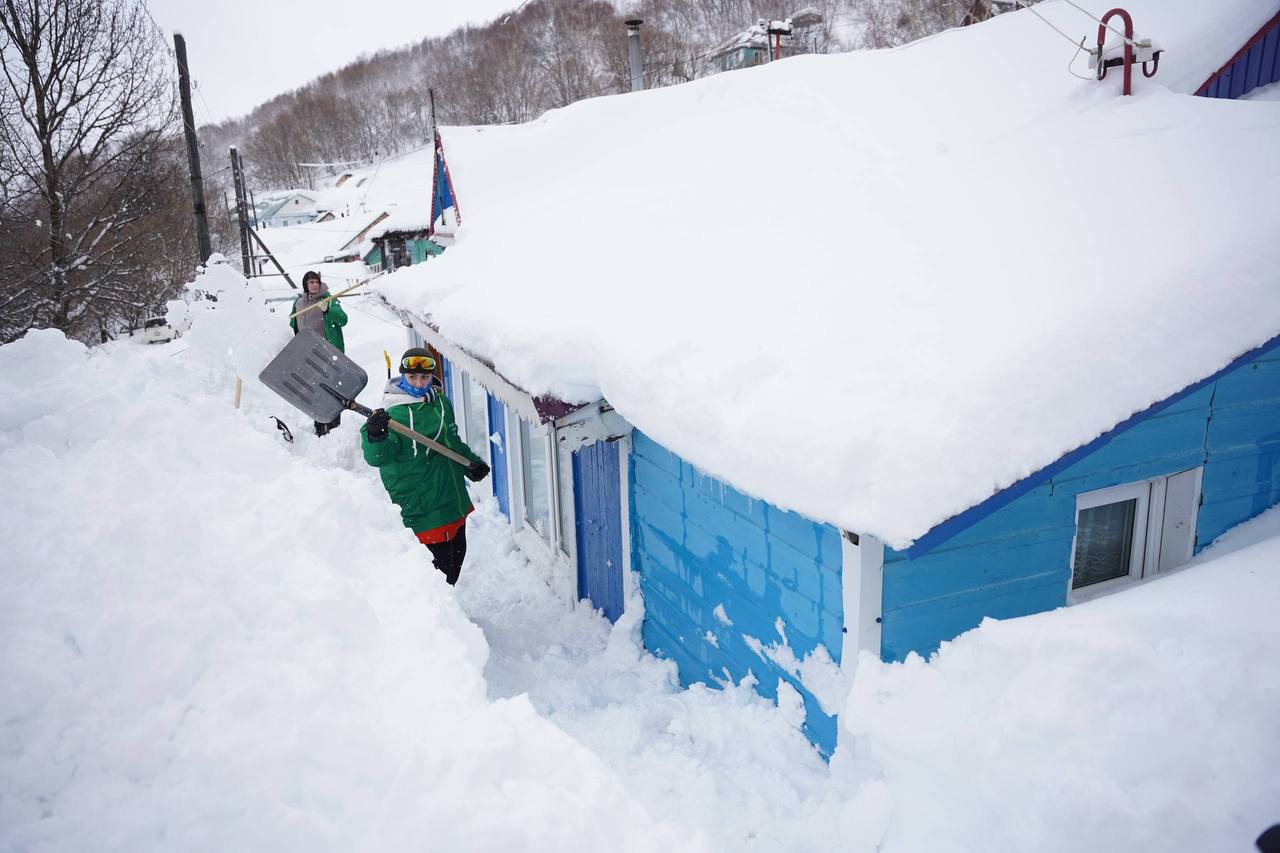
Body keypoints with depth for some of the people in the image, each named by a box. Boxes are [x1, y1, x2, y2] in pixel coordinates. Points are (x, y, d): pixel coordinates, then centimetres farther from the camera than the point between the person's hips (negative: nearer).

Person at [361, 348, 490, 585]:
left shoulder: (442, 402, 7)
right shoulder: (393, 414, -15)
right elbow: (377, 457, -27)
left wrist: (471, 462, 25)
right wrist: (376, 434, -45)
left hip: (455, 501, 8)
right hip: (424, 510, -8)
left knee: (457, 556, 18)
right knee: (441, 564, -9)